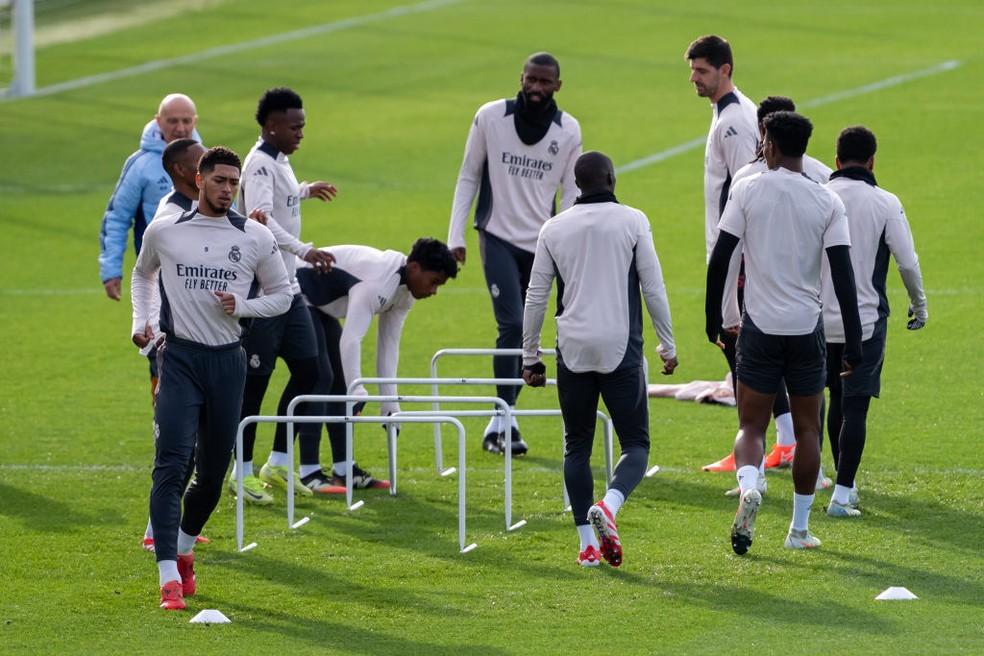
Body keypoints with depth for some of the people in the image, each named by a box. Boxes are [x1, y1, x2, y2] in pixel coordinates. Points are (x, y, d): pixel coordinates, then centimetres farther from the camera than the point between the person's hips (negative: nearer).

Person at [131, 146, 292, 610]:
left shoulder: (256, 238, 3)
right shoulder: (163, 232, 3)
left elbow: (281, 294, 12)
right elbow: (142, 274, 23)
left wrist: (241, 306, -7)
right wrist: (140, 321, 10)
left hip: (227, 362, 2)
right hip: (179, 358, -2)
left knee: (213, 471, 8)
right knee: (171, 463, -16)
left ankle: (184, 549, 35)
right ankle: (169, 577, -22)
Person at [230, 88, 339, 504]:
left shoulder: (280, 161, 14)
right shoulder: (259, 165, -16)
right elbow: (260, 218, -30)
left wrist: (305, 191, 47)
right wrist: (303, 250, -38)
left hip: (288, 288, 10)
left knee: (306, 367, 9)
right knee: (255, 377, -3)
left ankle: (277, 464, 17)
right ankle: (242, 472, 5)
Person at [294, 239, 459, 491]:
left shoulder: (405, 293, 0)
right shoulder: (378, 281, -32)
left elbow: (389, 344, 4)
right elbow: (351, 338, -39)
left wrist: (391, 402, 0)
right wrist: (357, 391, -43)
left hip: (321, 306, 11)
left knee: (340, 381, 8)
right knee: (319, 376, -17)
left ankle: (343, 468, 11)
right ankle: (309, 472, -17)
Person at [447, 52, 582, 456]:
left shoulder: (568, 131, 2)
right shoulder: (491, 118, -3)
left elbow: (571, 192, 7)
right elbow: (469, 177, 4)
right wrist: (456, 236, 0)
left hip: (541, 244, 3)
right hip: (499, 237, -3)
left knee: (527, 334, 5)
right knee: (512, 324, -16)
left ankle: (501, 422, 15)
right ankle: (505, 418, -11)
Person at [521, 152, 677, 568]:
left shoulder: (555, 228, 6)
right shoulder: (632, 221, -1)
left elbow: (536, 296, 8)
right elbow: (654, 289, -1)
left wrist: (530, 356, 16)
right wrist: (667, 346, 8)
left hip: (573, 351, 2)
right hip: (621, 350, -2)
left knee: (577, 447, 12)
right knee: (636, 443, 6)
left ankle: (588, 543, 5)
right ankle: (608, 507, -23)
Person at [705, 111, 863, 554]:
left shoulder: (748, 191, -4)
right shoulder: (827, 202, -2)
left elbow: (719, 260, -5)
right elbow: (843, 274, -7)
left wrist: (713, 319, 7)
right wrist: (853, 343, -4)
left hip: (760, 326, -1)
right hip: (807, 327, 1)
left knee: (751, 426, 5)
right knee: (807, 428, 14)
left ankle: (748, 485, -26)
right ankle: (800, 529, 16)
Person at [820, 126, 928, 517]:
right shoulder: (885, 203, -8)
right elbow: (908, 263, -5)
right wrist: (920, 307, 11)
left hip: (822, 319, 3)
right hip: (866, 319, -3)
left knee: (838, 401, 20)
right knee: (855, 406, -4)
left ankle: (845, 482, 30)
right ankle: (842, 494, -11)